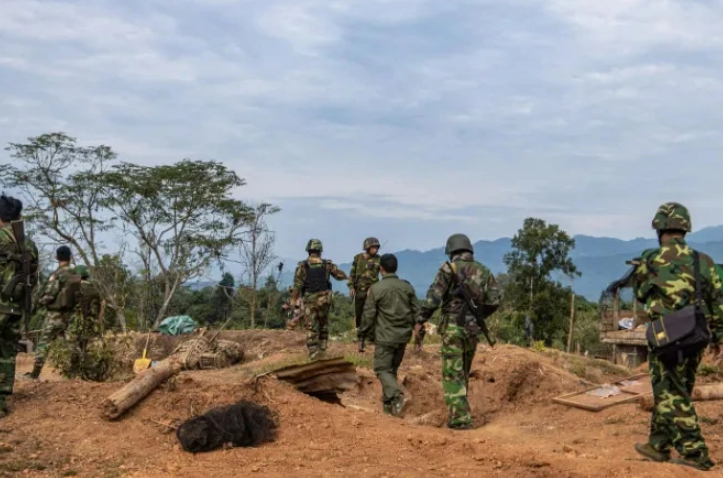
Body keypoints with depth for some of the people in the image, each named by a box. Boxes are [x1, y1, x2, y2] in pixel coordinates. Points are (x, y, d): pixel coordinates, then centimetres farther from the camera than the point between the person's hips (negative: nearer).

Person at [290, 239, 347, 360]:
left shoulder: (302, 266, -8)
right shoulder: (327, 264, 0)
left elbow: (297, 285, -11)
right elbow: (340, 275, 15)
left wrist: (293, 301, -3)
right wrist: (346, 277, 36)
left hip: (309, 300, -2)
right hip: (324, 299, 2)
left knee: (311, 329, 2)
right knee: (323, 325, 20)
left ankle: (313, 355, -3)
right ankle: (322, 350, 23)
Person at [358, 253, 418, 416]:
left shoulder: (376, 288, -10)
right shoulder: (407, 287, 3)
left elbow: (368, 316, -8)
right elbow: (416, 312, 5)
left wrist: (361, 338, 1)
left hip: (385, 337, -5)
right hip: (403, 336, 5)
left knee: (382, 370, 2)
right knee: (392, 369, 18)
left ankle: (397, 396, -22)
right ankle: (389, 404, 21)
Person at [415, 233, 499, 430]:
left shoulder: (449, 268, -6)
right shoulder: (484, 271, 9)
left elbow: (433, 297, -12)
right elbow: (494, 301, 6)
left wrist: (420, 320, -4)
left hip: (452, 326, -5)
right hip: (473, 328, 5)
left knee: (452, 373, -1)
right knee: (463, 372, 18)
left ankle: (460, 418, -6)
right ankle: (460, 412, 25)